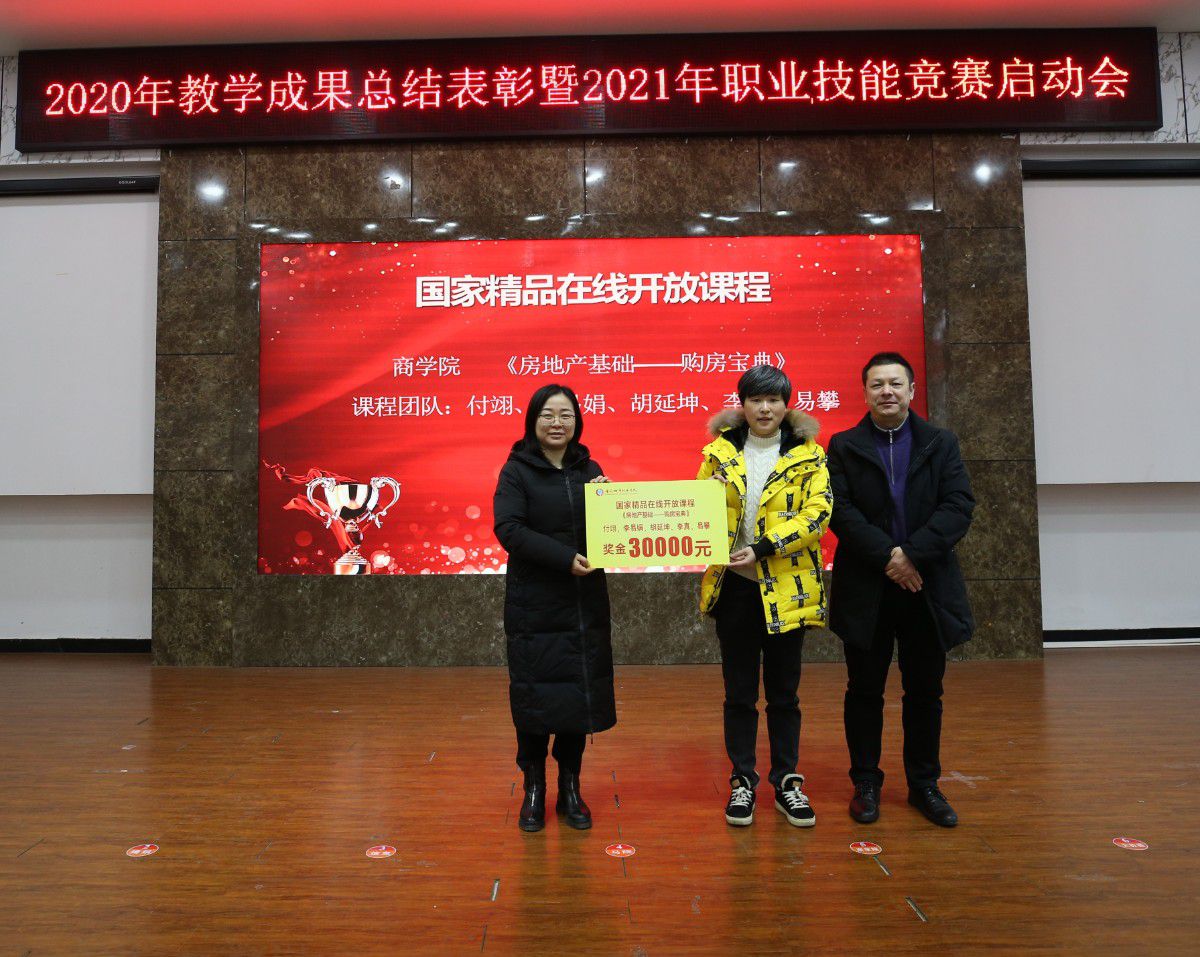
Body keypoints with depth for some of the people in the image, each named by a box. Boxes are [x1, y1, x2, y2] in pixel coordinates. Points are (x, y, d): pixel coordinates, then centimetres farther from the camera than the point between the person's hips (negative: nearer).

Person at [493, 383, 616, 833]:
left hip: (585, 604, 4)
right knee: (534, 694, 3)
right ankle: (533, 789, 20)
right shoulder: (516, 470, -3)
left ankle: (570, 788, 23)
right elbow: (509, 529, -16)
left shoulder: (589, 470, 9)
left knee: (579, 692, 7)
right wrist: (566, 558, -24)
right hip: (534, 606, -3)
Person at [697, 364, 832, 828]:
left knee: (783, 691, 11)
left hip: (786, 587, -1)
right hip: (734, 586, 1)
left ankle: (786, 781, 25)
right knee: (739, 691, 10)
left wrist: (761, 548, -20)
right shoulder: (719, 451, 4)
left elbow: (817, 513, -10)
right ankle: (742, 781, 23)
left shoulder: (807, 454, 0)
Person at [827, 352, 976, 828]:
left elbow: (959, 506, -5)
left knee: (925, 692, 11)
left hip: (928, 587, 2)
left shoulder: (941, 444, 7)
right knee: (864, 691, 8)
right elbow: (840, 509, -8)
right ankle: (865, 783, 21)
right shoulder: (844, 446, 3)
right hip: (865, 589, -1)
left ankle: (924, 784, 25)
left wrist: (913, 553, -17)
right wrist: (886, 555, -19)